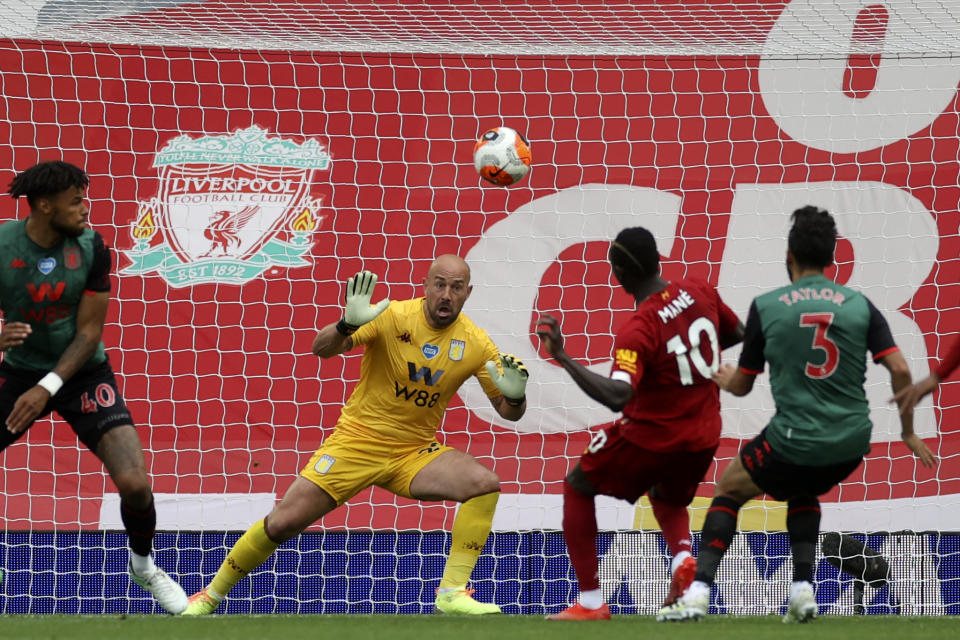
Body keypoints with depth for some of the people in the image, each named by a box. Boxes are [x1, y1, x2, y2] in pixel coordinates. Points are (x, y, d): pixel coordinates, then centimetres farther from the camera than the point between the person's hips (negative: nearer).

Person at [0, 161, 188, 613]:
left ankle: (144, 566, 14)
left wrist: (48, 388, -22)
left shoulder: (91, 248, -12)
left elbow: (89, 331, -10)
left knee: (134, 483, -16)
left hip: (83, 374, 0)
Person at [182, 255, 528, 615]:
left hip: (414, 453, 2)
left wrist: (514, 396, -24)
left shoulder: (475, 343, -6)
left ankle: (452, 594, -18)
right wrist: (348, 324, -44)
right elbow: (321, 348, -21)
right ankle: (210, 596, 14)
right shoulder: (393, 316, -14)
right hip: (357, 441, -2)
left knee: (485, 484, -23)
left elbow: (509, 412, 1)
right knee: (283, 522, -8)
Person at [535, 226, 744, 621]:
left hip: (651, 437, -6)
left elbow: (617, 396, -38)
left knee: (577, 488, 16)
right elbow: (738, 334, 13)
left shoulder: (638, 330, -25)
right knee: (667, 498, 35)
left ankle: (590, 602, 9)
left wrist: (563, 357, -37)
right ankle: (683, 556, -1)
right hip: (704, 436, 6)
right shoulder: (699, 293, -5)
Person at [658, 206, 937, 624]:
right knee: (803, 491, 35)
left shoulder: (767, 307, -2)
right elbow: (900, 370, -4)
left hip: (794, 442, -3)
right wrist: (908, 432, 9)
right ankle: (803, 590, 17)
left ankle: (698, 593, 5)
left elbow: (742, 385, 7)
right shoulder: (858, 304, 2)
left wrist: (727, 379, 32)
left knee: (729, 488, 22)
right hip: (851, 445, 3)